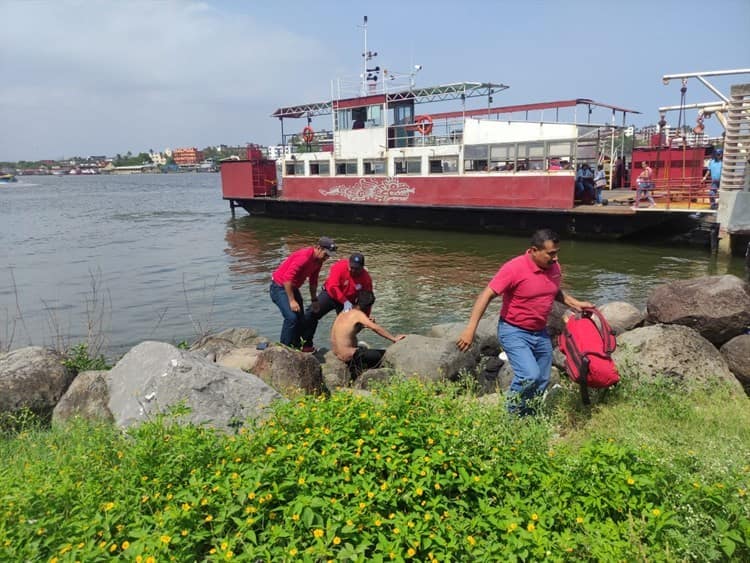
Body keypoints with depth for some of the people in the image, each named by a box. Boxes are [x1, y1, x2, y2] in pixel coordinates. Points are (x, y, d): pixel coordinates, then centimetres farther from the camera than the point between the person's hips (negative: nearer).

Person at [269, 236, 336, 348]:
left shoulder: (319, 259, -2)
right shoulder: (304, 257, -30)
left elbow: (313, 280, 11)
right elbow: (287, 278, -31)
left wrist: (314, 300, 11)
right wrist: (292, 301, -29)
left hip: (292, 287, 9)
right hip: (280, 286, -9)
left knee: (300, 318, 10)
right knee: (291, 317, -20)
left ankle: (296, 346, 21)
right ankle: (284, 348, -9)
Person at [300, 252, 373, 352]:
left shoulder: (366, 278, -19)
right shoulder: (340, 266, -26)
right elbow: (332, 287, -33)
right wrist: (345, 301, -41)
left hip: (348, 302, 2)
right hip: (331, 294, -1)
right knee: (312, 314, -14)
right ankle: (306, 343, -6)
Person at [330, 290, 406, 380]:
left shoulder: (343, 314, 10)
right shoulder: (358, 314, -13)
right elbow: (376, 328, -22)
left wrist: (363, 325, 12)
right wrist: (394, 338, -20)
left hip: (338, 354, 9)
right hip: (348, 355, -9)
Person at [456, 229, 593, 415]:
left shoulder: (554, 267, 1)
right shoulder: (514, 268, -20)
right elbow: (486, 295, -22)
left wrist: (575, 303, 7)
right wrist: (471, 329, -29)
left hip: (541, 333, 7)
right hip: (514, 332, -7)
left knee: (542, 382, 11)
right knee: (529, 376, -22)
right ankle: (513, 417, 1)